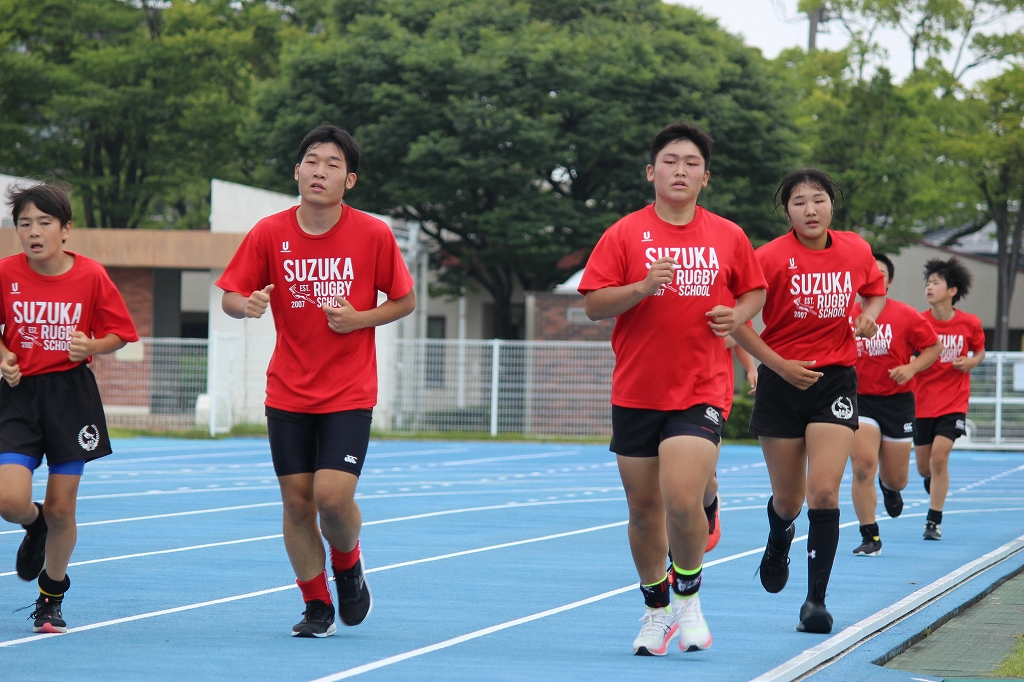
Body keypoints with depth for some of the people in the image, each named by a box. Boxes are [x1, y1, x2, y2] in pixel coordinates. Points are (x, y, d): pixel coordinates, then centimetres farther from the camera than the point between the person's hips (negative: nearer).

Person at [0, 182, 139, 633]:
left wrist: (90, 346, -16)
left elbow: (118, 334, 3)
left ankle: (52, 596, 27)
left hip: (71, 396, 0)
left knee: (61, 509, 4)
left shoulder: (91, 276, -6)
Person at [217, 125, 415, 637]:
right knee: (296, 500, 3)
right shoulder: (270, 233, -4)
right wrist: (247, 304, -22)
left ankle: (348, 567, 18)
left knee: (333, 496, -15)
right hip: (288, 393, 2)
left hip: (350, 393, -2)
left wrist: (359, 318, -13)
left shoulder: (373, 235, -6)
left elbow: (405, 300, 4)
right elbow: (229, 296, 1)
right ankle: (317, 605, 20)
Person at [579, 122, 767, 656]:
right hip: (636, 392, 1)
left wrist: (738, 315, -4)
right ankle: (656, 610, 27)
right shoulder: (624, 234, 0)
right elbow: (593, 305, -4)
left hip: (700, 391, -1)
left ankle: (687, 594, 8)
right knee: (643, 507, 8)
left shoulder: (728, 237, 5)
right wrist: (644, 286, -19)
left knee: (683, 502, -18)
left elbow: (754, 291, 18)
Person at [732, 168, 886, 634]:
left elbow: (875, 290, 21)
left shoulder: (856, 251, 0)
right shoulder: (771, 258, -11)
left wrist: (869, 315, -2)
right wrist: (779, 365, -15)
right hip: (781, 385, -1)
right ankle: (779, 539, 47)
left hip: (835, 381, 1)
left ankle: (816, 599, -7)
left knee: (824, 491, -14)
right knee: (788, 500, 9)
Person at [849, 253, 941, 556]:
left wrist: (911, 368, -14)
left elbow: (934, 346, 1)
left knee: (895, 478, 8)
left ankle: (890, 488, 49)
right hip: (859, 399, 0)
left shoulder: (906, 315, -5)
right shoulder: (846, 317, -1)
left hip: (897, 401, 0)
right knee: (863, 465, -17)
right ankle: (870, 537, -7)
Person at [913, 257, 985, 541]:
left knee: (939, 457, -16)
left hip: (954, 403, -2)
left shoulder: (970, 324, -5)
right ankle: (936, 485, 44)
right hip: (922, 402, 2)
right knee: (924, 468, 6)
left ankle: (934, 521, -6)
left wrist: (970, 362, -9)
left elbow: (980, 352, 12)